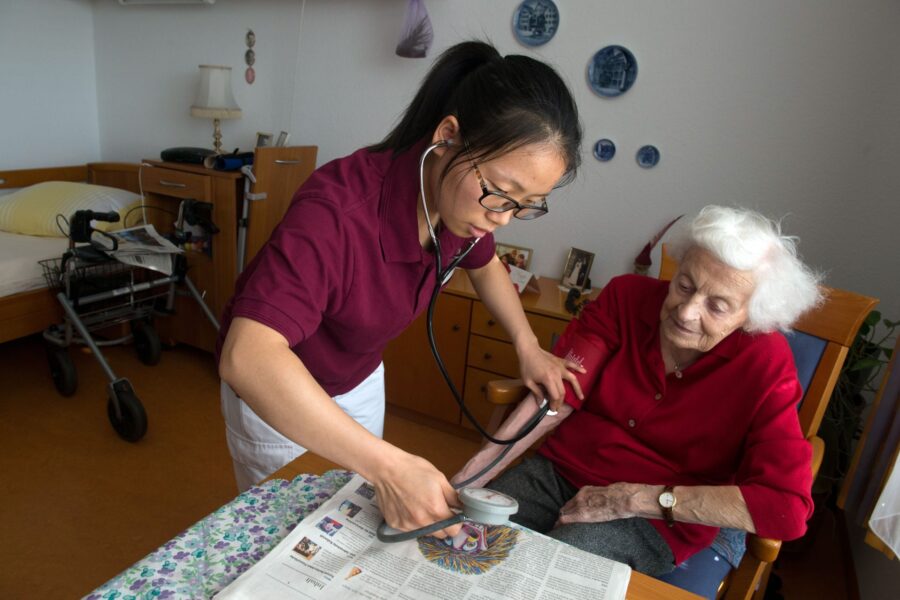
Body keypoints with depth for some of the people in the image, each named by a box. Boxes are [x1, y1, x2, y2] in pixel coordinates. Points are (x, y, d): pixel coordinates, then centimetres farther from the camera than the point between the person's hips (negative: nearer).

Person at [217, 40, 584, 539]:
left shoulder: (465, 197, -17)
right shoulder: (339, 210, -40)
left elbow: (485, 266, 6)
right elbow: (245, 358, -49)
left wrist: (528, 346, -3)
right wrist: (388, 466, -53)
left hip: (362, 380, 6)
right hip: (275, 391, -5)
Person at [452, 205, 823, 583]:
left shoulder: (764, 364, -14)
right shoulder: (626, 297, -7)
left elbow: (788, 508, -22)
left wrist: (639, 498, -22)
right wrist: (469, 476, -19)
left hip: (657, 521, -2)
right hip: (558, 470, 3)